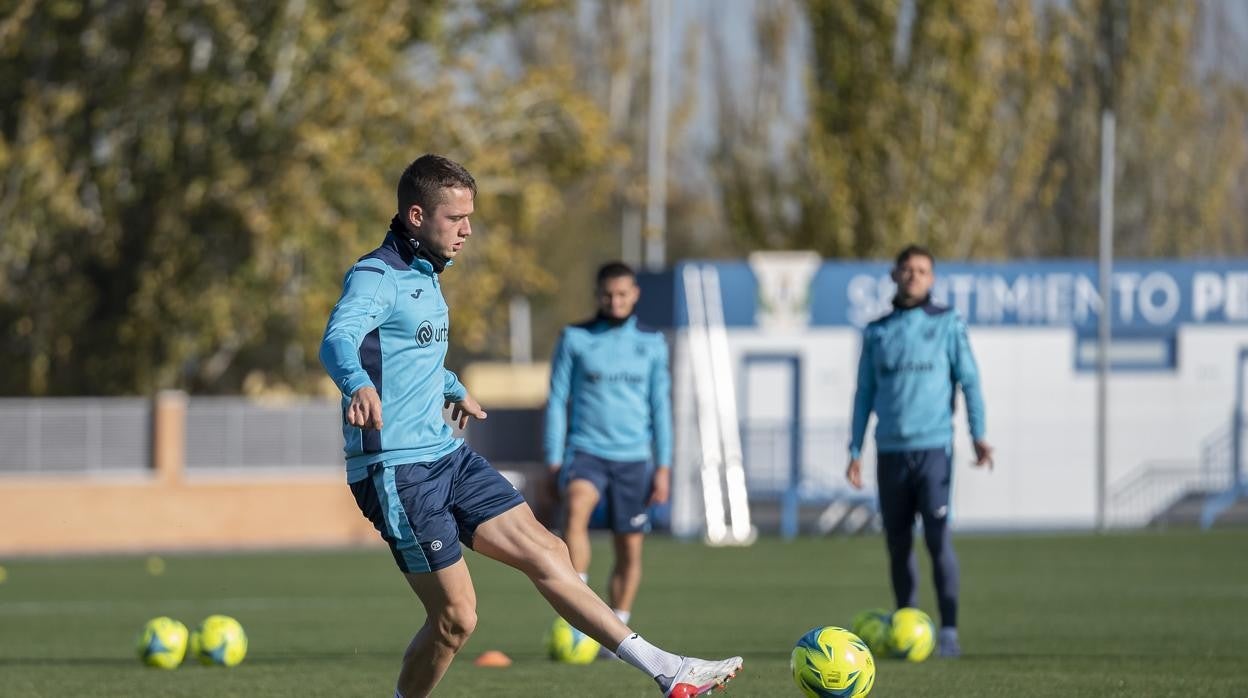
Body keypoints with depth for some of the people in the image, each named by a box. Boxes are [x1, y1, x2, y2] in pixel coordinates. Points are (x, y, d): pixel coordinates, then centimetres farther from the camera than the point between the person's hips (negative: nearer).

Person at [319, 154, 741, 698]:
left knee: (545, 552, 2)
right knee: (455, 617, -8)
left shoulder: (426, 276, 15)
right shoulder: (375, 277, -14)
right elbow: (338, 340, -35)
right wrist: (360, 385, -57)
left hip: (446, 456, 9)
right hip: (397, 470, -9)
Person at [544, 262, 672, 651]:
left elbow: (660, 406, 10)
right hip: (586, 451, -2)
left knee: (630, 552, 3)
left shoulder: (651, 343, 8)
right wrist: (554, 461, -2)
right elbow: (557, 400, 4)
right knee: (576, 506, -32)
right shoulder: (575, 339, 3)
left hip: (633, 458, 2)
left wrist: (663, 467, 4)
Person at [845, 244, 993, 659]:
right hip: (891, 450, 3)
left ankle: (949, 632, -10)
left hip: (933, 448, -3)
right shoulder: (876, 333, 13)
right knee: (898, 543, 4)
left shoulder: (947, 325, 5)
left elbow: (968, 380, 1)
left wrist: (978, 434, -10)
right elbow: (865, 394, 16)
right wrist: (856, 450, 10)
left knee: (937, 538, -11)